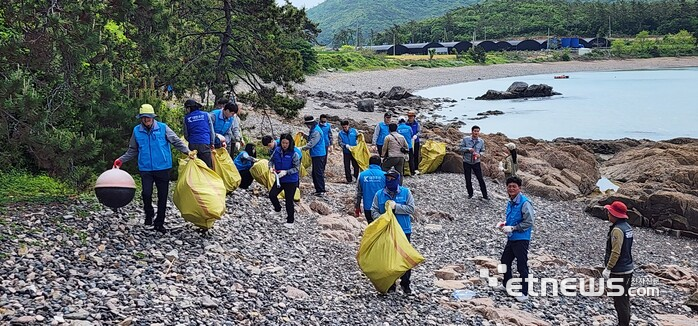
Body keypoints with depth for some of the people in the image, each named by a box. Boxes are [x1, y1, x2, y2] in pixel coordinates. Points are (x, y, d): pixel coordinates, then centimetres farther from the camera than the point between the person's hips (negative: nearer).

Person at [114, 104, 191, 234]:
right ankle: (149, 214, 17)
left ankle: (159, 223, 19)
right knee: (146, 193, -13)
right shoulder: (137, 130, 6)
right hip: (145, 169, 1)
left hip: (162, 168, -1)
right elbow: (132, 150, 17)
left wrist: (187, 151, -10)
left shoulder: (163, 128, -1)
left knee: (163, 196, 5)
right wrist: (121, 160, 10)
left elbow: (176, 141, 2)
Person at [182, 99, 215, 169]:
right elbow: (211, 130, 7)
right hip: (205, 144, -1)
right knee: (208, 167, -2)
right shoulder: (205, 115, 4)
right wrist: (212, 143, 18)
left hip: (192, 145, 1)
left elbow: (186, 135, 12)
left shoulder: (186, 118, 6)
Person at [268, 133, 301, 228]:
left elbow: (297, 168, -14)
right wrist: (271, 167, -12)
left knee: (289, 200, 1)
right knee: (272, 194, -2)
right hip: (279, 179, 5)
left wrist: (286, 172, -25)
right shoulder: (277, 150, -5)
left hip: (291, 181, -5)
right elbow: (271, 160, 9)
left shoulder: (294, 153, -17)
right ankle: (277, 209, 30)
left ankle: (290, 221, 16)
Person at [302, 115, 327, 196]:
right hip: (315, 154, 11)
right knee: (314, 173, 15)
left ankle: (321, 191, -6)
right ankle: (318, 189, 21)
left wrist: (302, 148, -20)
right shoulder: (313, 130, 12)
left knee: (318, 173, -8)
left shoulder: (316, 131, -21)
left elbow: (311, 143, -24)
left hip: (318, 155, -11)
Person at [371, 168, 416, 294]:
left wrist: (396, 206, -15)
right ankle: (390, 284, 16)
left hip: (404, 230, -1)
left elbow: (411, 209, -6)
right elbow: (374, 211, 2)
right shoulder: (379, 194, 4)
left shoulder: (406, 192, 1)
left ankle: (405, 284, 14)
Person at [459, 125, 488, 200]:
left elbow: (482, 151, 8)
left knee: (480, 179, -2)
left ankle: (485, 195, 5)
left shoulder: (481, 141, -1)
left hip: (476, 162, 1)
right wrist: (468, 149, -20)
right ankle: (470, 194, 25)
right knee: (468, 179, 7)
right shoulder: (466, 139, -8)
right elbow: (461, 148, -3)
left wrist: (479, 154, -15)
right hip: (466, 162, -1)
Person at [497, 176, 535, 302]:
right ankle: (507, 285, 37)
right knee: (505, 261, 19)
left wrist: (512, 228, -19)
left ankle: (524, 293, 8)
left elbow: (529, 222, -20)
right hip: (511, 238, 9)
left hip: (521, 239, -9)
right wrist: (505, 224, 4)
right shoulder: (510, 203, 9)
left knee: (522, 266, -2)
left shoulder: (524, 203, -17)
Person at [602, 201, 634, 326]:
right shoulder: (627, 227, 9)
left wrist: (608, 269, -20)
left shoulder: (617, 230, -21)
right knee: (624, 299, 18)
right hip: (628, 269, 10)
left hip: (619, 271, -10)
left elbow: (616, 252, -25)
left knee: (620, 301, -3)